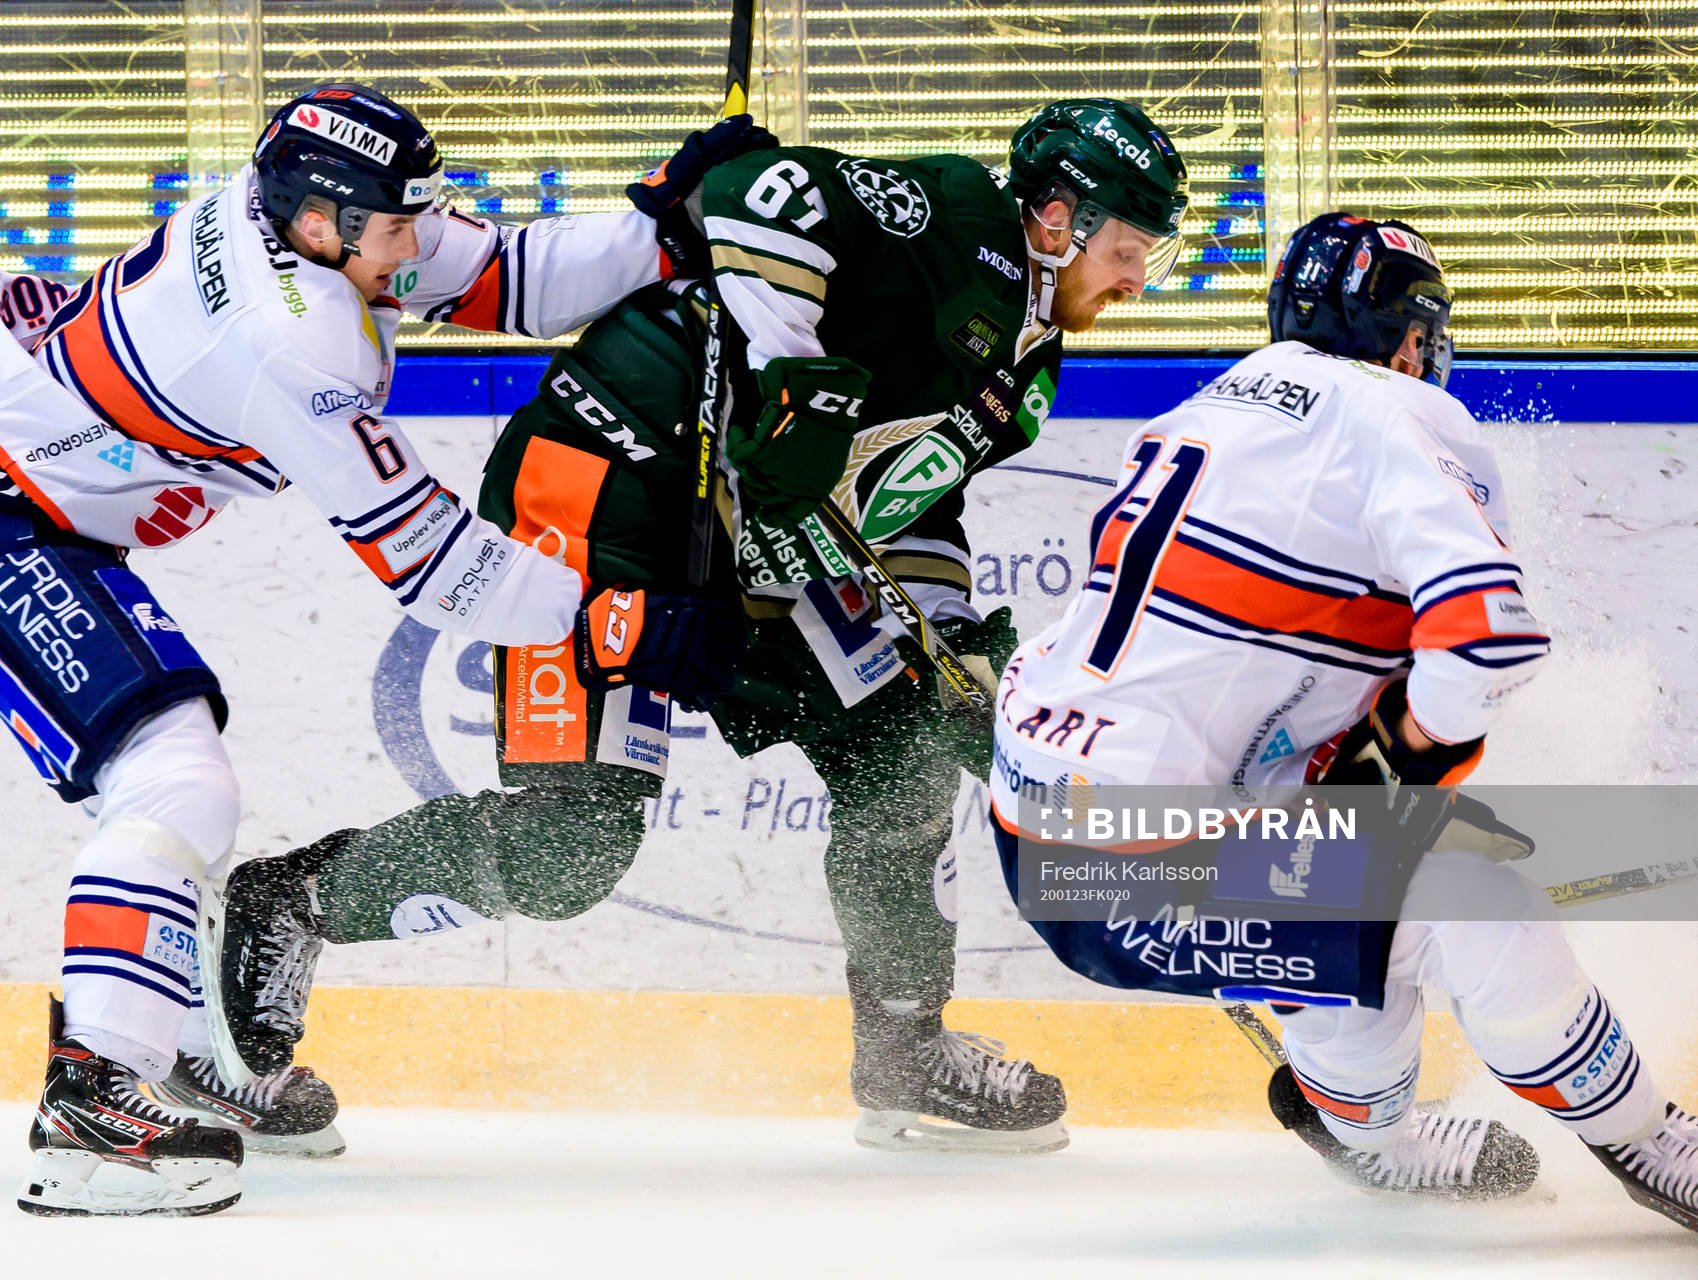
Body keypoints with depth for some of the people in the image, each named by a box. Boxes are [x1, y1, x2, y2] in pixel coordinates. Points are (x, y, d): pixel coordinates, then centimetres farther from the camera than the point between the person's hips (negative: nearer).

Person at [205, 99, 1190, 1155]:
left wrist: (959, 648, 10)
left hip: (755, 544, 10)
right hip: (606, 479, -10)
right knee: (571, 844, -16)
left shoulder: (1017, 373, 18)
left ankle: (906, 1061, 21)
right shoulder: (955, 217, -11)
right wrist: (788, 386, -29)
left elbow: (907, 510, 24)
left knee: (897, 737, 8)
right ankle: (285, 903, 1)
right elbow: (768, 191, -25)